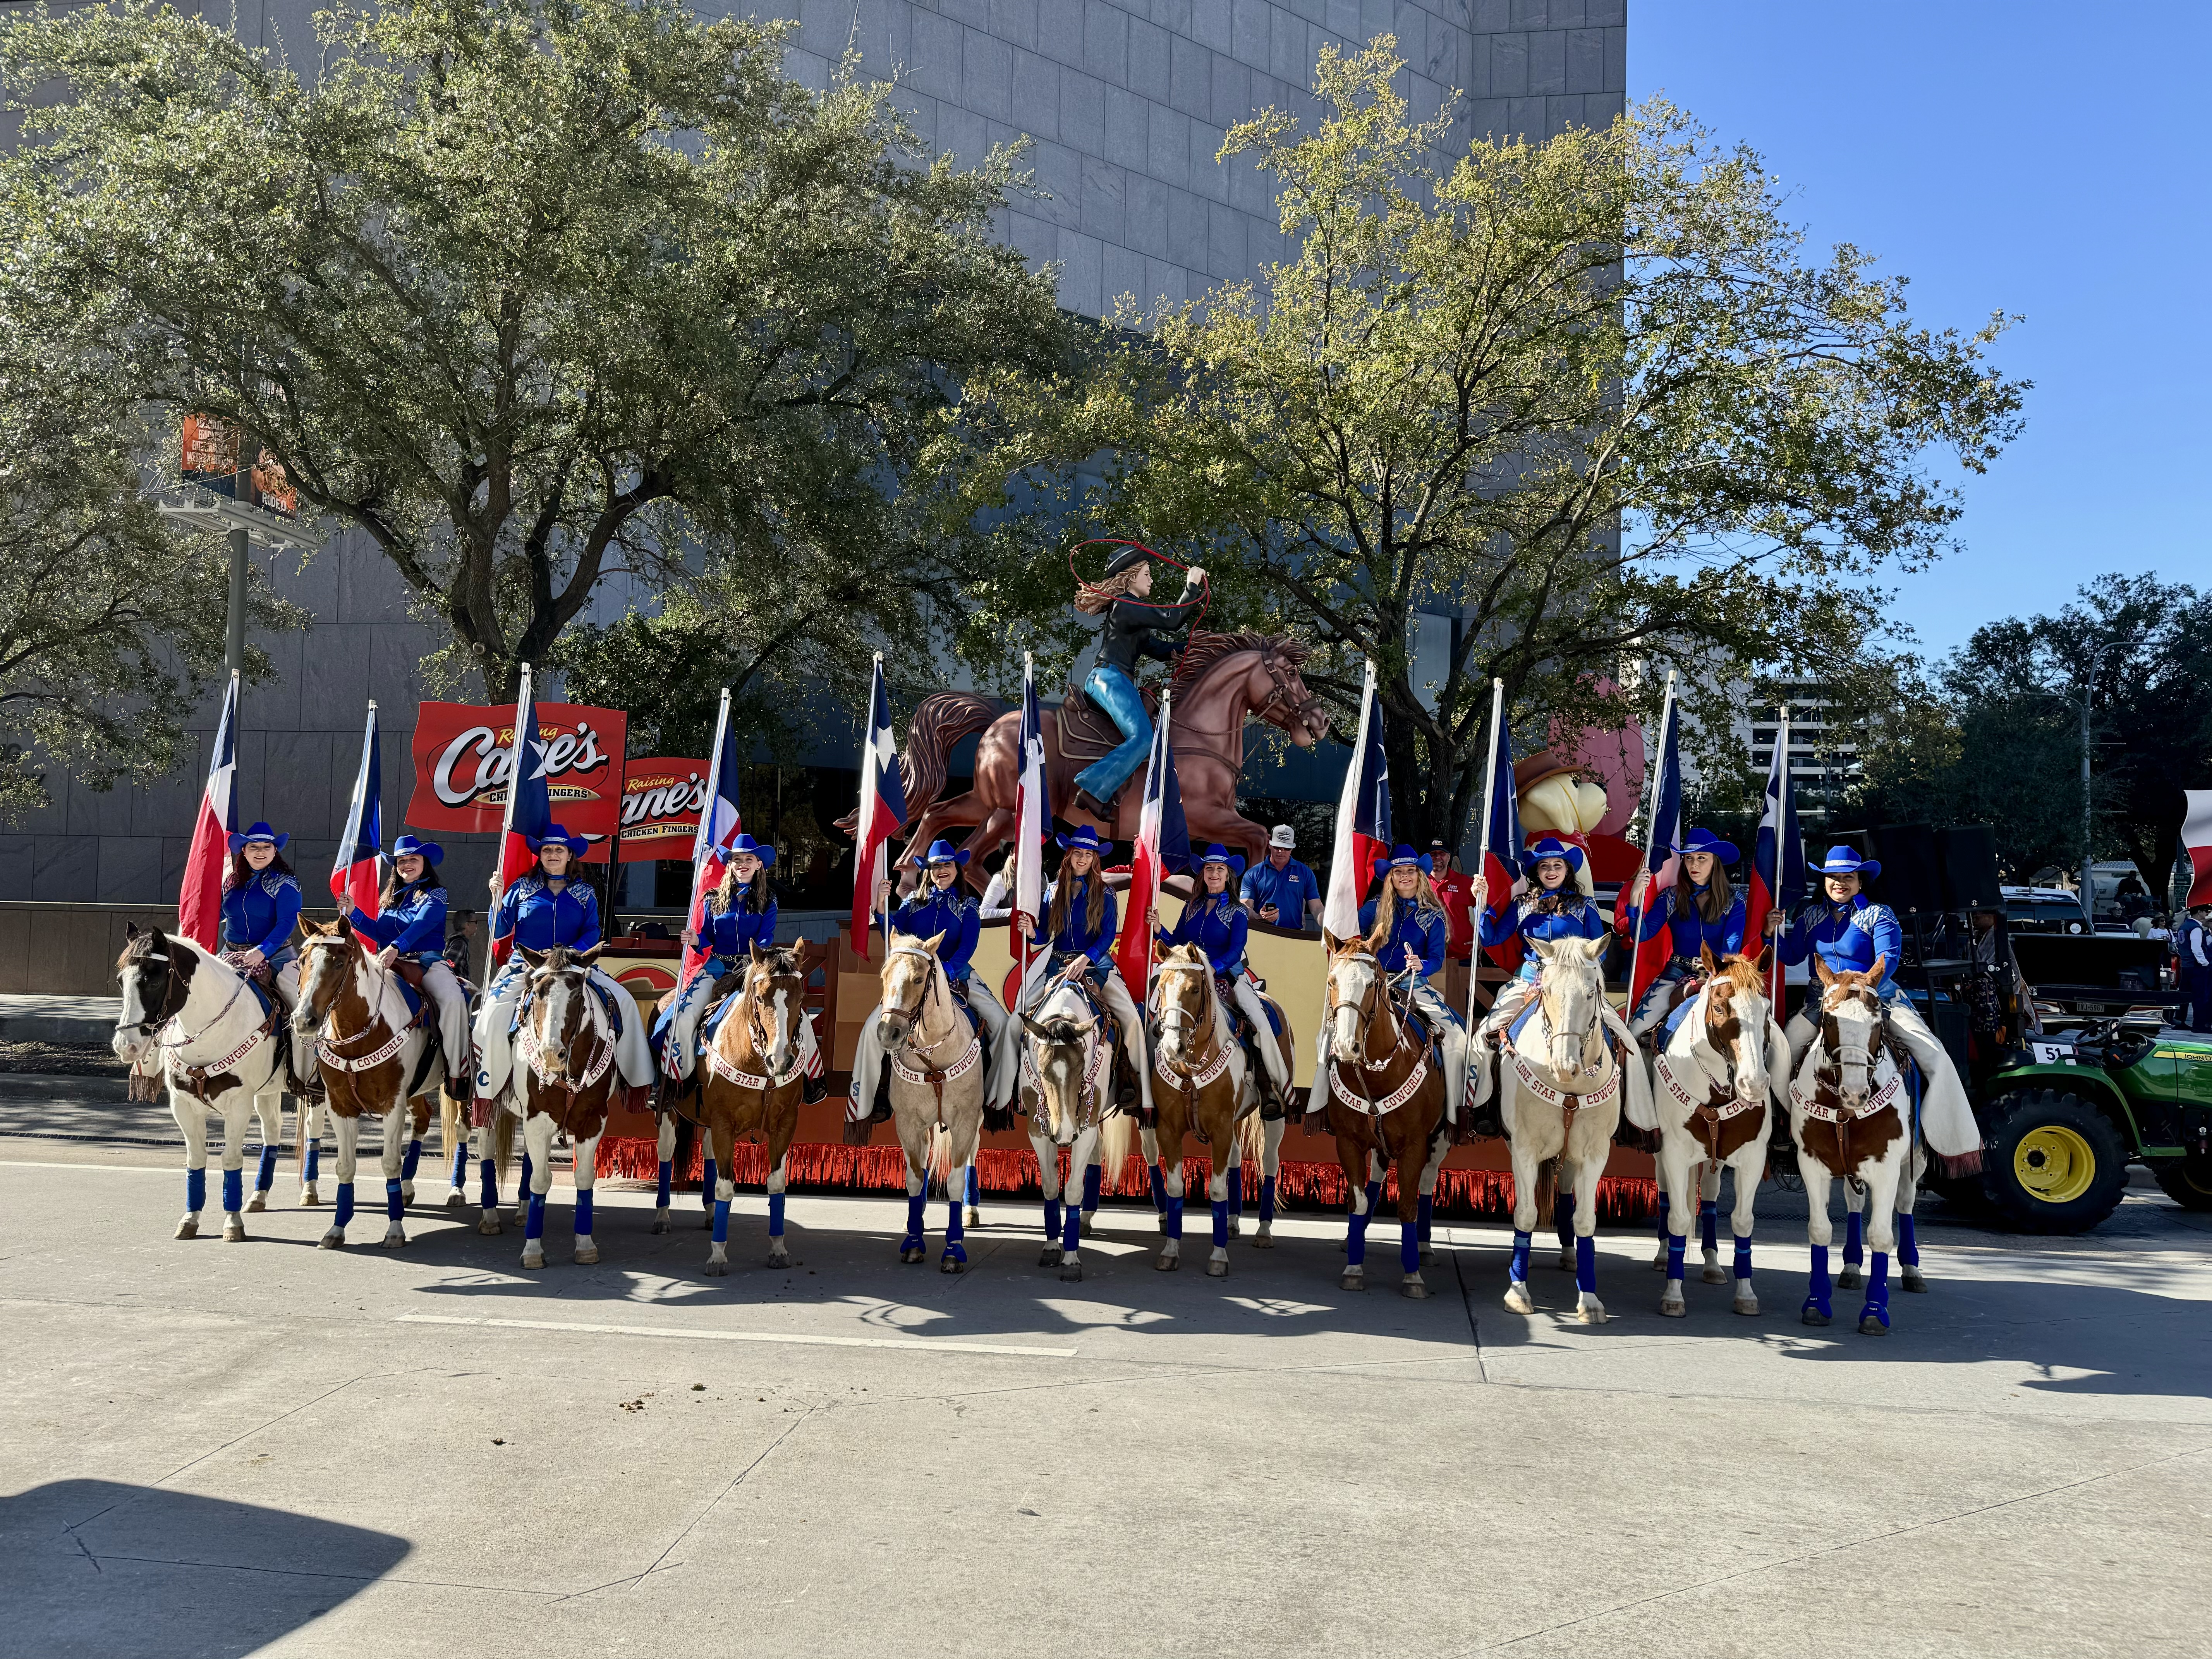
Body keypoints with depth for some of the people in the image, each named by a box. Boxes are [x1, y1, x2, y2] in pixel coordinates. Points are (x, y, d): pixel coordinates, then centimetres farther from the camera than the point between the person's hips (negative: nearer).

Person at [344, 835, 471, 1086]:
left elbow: (422, 924, -15)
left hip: (427, 960, -5)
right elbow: (379, 932, 17)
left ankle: (457, 1070, -26)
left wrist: (397, 947, -32)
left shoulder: (435, 894, 4)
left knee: (453, 999, -32)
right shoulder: (389, 897, 22)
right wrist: (353, 913, 3)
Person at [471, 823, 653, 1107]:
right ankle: (486, 1088, -16)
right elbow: (499, 932, 6)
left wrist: (570, 955, -18)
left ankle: (637, 1080, -7)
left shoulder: (584, 893, 11)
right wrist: (497, 899, -10)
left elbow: (592, 933, 0)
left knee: (624, 1002, -17)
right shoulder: (523, 888, 8)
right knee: (494, 1011, -28)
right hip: (525, 965, -1)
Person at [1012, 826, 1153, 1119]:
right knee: (1022, 1014, -16)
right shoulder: (1053, 892, 7)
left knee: (1132, 1019, -19)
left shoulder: (1104, 895, 1)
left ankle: (1145, 1098, -14)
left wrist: (1085, 959, -25)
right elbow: (1047, 937, 9)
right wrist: (1031, 932, -14)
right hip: (1059, 966, 2)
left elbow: (1109, 936, -9)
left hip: (1096, 965, -2)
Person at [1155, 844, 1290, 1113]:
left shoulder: (1236, 911, 2)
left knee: (1260, 1019, -23)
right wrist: (1159, 930, -8)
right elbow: (1176, 943, 11)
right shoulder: (1192, 907, 13)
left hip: (1228, 974, -3)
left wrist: (1213, 968, -27)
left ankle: (1281, 1087, -15)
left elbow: (1235, 951, -10)